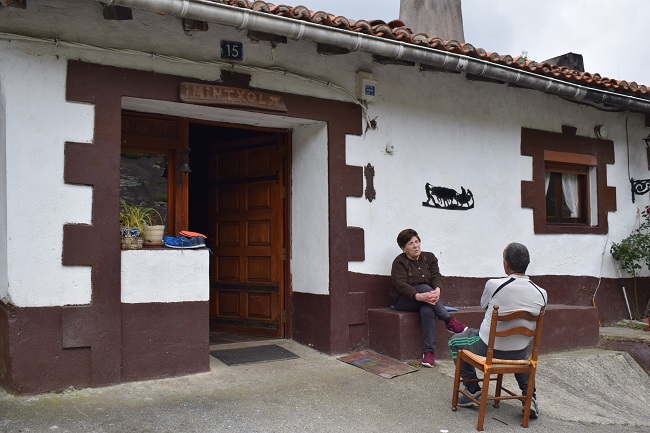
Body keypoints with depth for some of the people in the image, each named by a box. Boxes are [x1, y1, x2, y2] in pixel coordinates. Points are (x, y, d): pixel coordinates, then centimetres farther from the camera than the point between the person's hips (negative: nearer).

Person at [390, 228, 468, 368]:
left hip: (424, 298, 3)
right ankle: (450, 322, -29)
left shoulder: (429, 257, 9)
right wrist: (419, 296, -37)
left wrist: (437, 290, -29)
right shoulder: (399, 262, -5)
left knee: (427, 311, -34)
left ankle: (428, 351, -35)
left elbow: (436, 276, -4)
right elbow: (401, 285, -19)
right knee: (424, 287, -33)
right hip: (403, 301, -3)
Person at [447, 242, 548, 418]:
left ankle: (473, 390, 19)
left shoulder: (493, 285, -21)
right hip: (518, 355, 4)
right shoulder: (541, 294, -11)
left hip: (488, 350, -4)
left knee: (454, 342, 23)